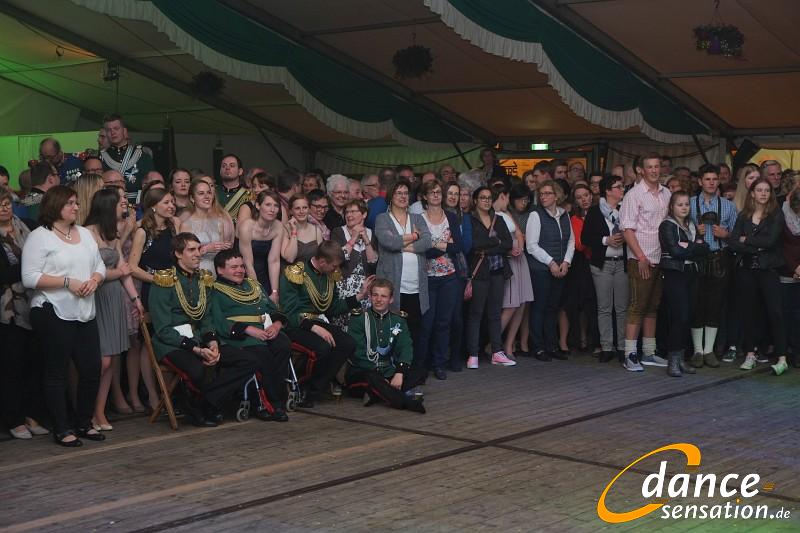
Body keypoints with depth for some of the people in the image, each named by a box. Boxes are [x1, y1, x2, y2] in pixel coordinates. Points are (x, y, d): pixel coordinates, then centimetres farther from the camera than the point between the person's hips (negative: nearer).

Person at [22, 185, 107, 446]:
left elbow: (100, 266, 18)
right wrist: (67, 282, -17)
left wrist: (95, 280, -4)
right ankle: (62, 429, 11)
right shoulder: (39, 237, -7)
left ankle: (84, 423, 22)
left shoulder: (85, 234, 15)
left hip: (85, 314, 7)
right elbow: (29, 277, -14)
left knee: (92, 369, 7)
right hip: (54, 314, -7)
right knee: (56, 372, 2)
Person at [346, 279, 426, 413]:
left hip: (388, 372, 5)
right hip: (361, 372, -5)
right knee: (371, 378, -38)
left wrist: (399, 373, -25)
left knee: (420, 372, -15)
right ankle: (408, 403, -42)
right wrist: (378, 375, -20)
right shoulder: (359, 318, -2)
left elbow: (406, 347, -5)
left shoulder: (398, 320, 9)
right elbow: (357, 353, -12)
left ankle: (377, 394, -30)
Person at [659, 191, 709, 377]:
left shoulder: (692, 226, 19)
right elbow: (675, 250, -16)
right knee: (680, 316, -12)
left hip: (691, 274, 6)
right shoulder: (667, 225, -2)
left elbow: (705, 249, 6)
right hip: (674, 274, -6)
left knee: (689, 316, 3)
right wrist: (695, 248, -4)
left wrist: (687, 247, -9)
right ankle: (672, 361, -6)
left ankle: (680, 358, 12)